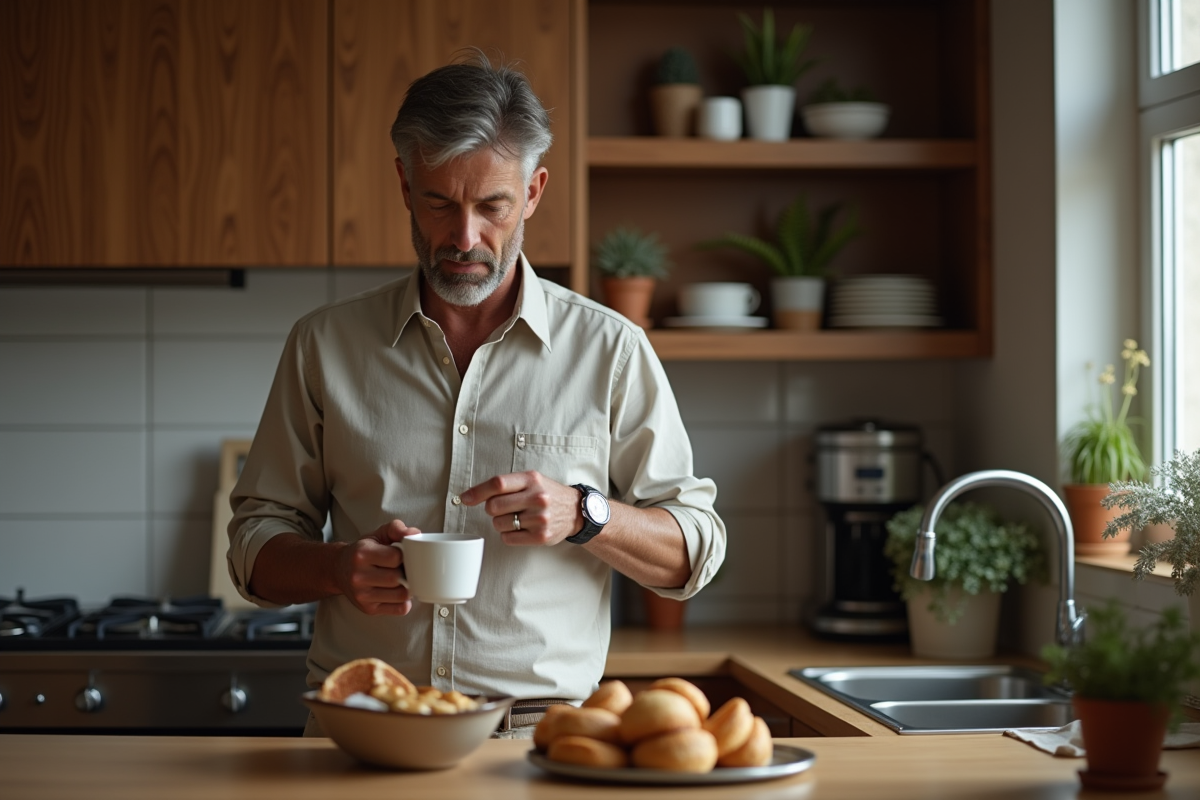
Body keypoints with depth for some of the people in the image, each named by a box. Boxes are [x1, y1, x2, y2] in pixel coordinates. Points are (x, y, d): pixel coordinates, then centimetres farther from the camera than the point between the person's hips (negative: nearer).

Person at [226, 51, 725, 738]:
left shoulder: (610, 350, 8)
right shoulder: (325, 345, 11)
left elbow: (695, 550, 10)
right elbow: (257, 544, 14)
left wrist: (583, 515, -9)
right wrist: (341, 568, -7)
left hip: (540, 734, -1)